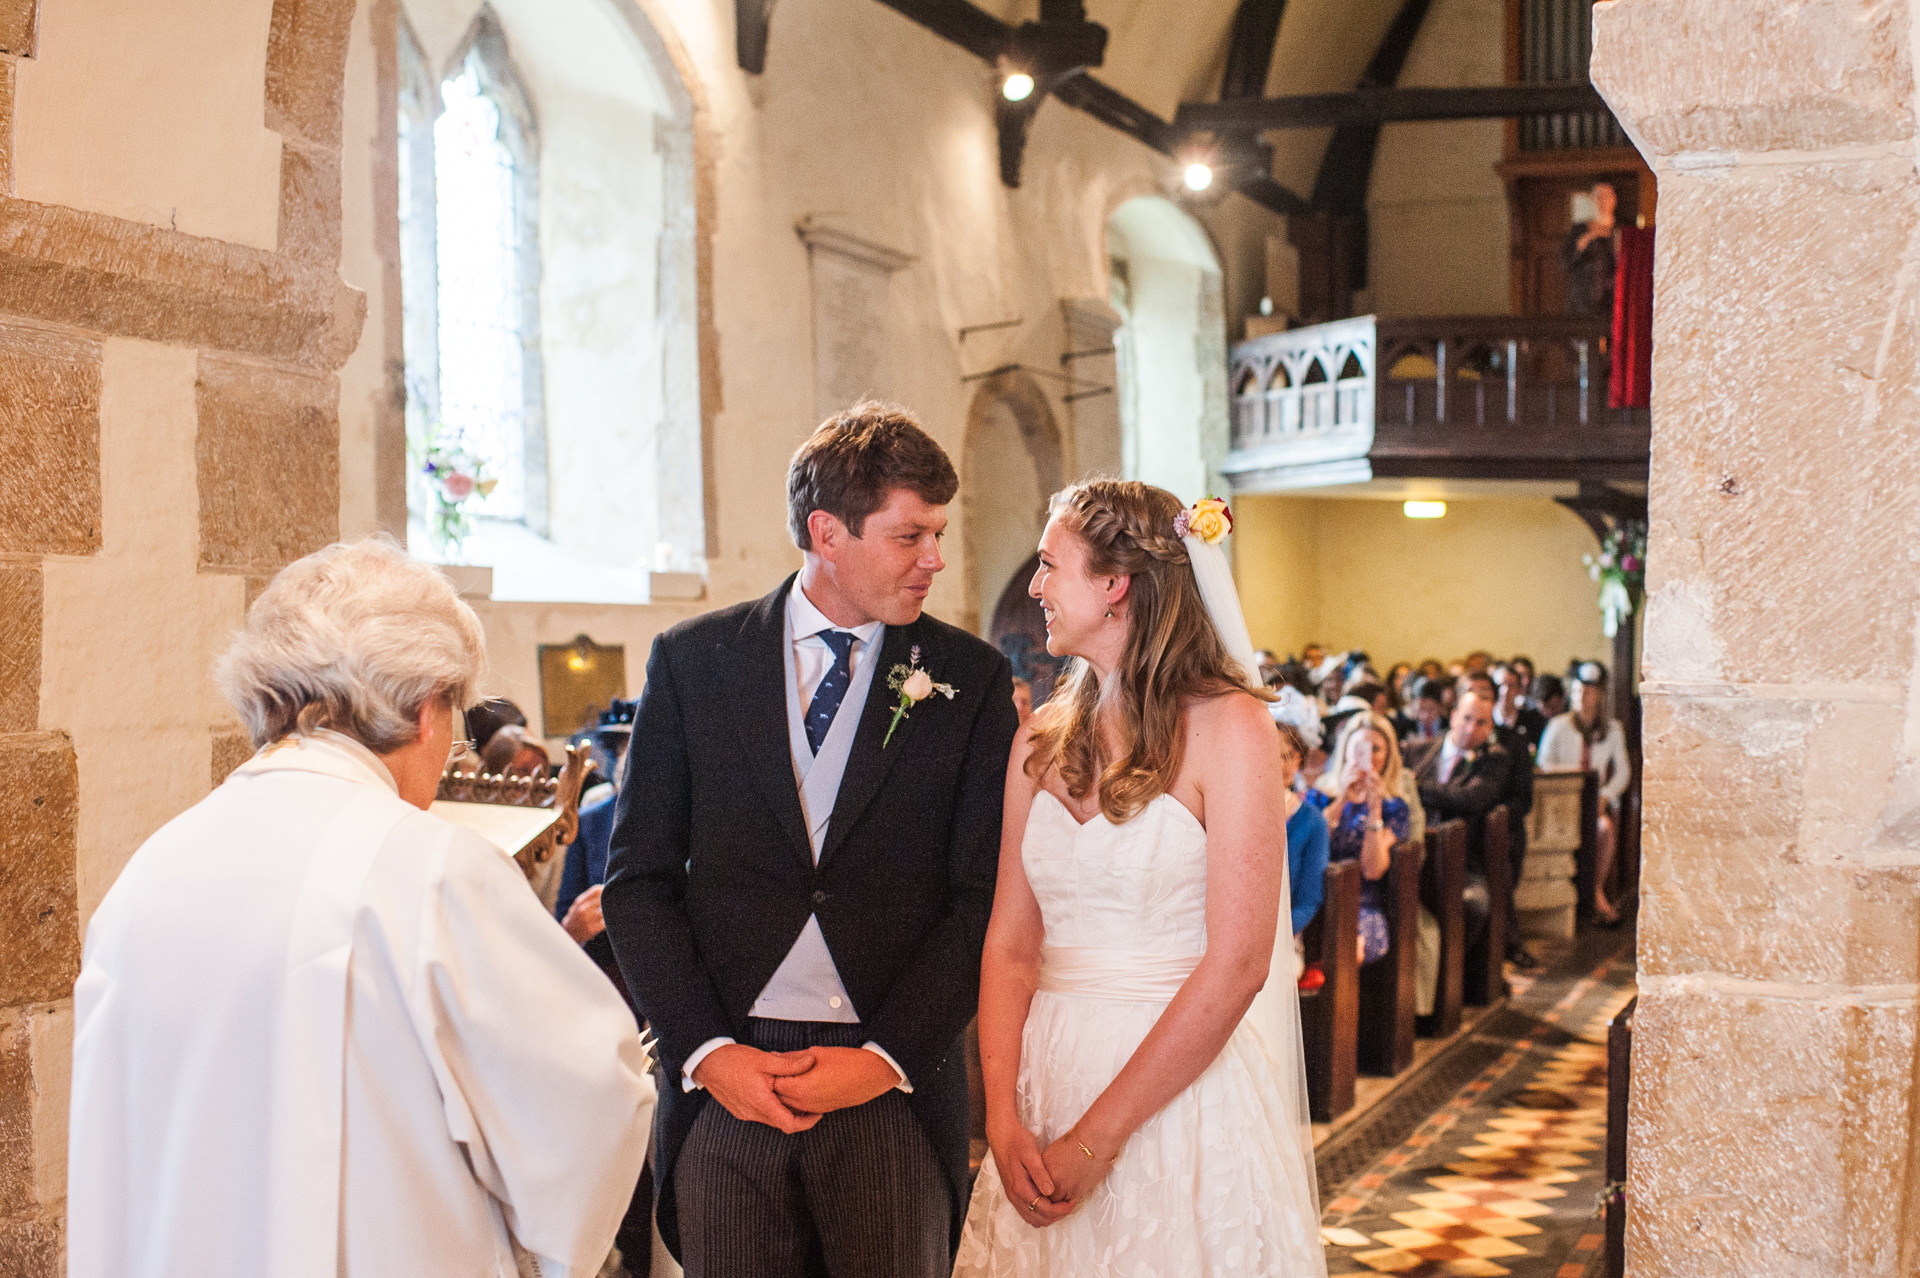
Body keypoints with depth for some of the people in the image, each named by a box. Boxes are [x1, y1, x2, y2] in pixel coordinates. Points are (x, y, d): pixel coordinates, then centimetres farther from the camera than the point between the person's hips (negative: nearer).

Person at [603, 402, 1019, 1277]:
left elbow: (984, 897, -1)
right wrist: (706, 1050, -7)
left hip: (896, 1085, 0)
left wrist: (884, 1059, -9)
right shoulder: (692, 661, 4)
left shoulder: (971, 679, 2)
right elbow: (639, 881, 3)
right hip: (726, 1083, 1)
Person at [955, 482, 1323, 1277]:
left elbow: (1237, 965, -16)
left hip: (1183, 1092, -5)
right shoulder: (1044, 742, 7)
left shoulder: (1226, 727, -9)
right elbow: (1010, 944, 4)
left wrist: (1098, 1140, -16)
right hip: (1048, 1085, 5)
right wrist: (1003, 1119, -10)